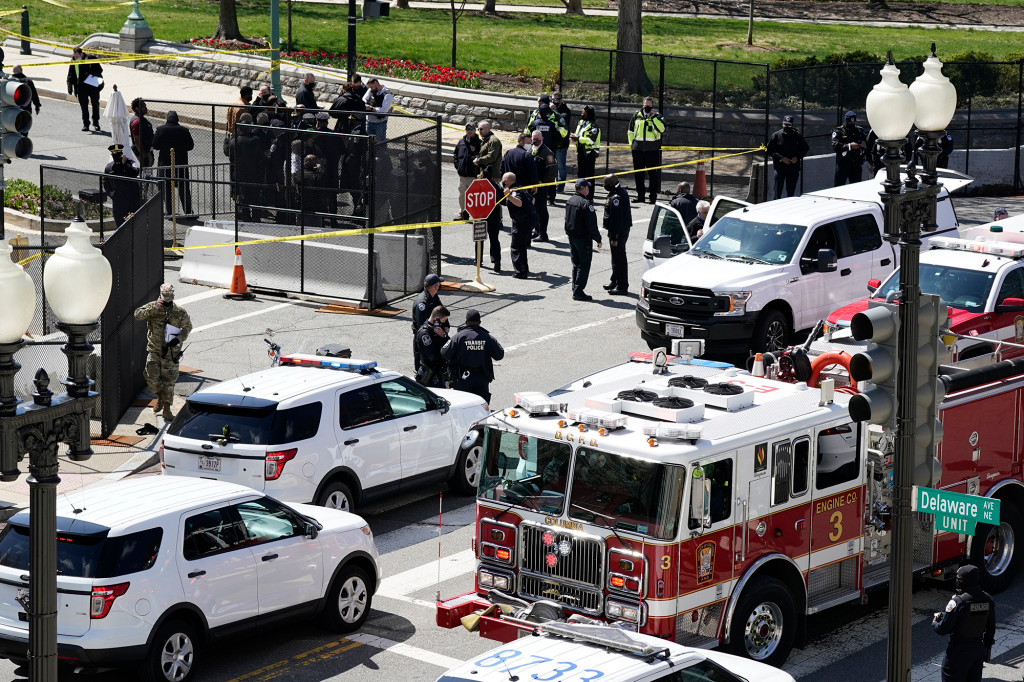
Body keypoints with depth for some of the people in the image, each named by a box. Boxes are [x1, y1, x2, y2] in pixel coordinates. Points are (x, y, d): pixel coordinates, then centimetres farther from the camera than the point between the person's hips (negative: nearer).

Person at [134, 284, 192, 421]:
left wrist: (179, 339, -7)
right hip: (154, 349, 0)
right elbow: (138, 315, -16)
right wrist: (153, 308, -28)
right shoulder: (152, 307, -3)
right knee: (152, 377, -5)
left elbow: (187, 327, 9)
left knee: (169, 379, 2)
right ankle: (160, 397, 26)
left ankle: (166, 409, 11)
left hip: (171, 351, 0)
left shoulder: (180, 312, -1)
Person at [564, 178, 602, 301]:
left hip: (571, 238, 8)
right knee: (584, 265, -2)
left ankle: (576, 289, 22)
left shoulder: (569, 201, 6)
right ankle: (578, 292, -4)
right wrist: (598, 239, -11)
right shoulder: (586, 204, -21)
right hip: (583, 238, -8)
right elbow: (592, 225, -20)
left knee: (576, 264, 17)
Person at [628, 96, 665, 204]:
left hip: (652, 150, -3)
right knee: (638, 173, 7)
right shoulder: (637, 116, 12)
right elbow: (630, 131, 20)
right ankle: (640, 196, 15)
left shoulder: (657, 117, 3)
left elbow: (662, 129, -15)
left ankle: (653, 197, -1)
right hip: (638, 149, 3)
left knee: (653, 173, -4)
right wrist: (631, 143, 12)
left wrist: (654, 117, -15)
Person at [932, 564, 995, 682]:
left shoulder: (958, 602, -23)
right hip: (979, 648, 7)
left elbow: (942, 629, -19)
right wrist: (987, 648, 20)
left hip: (959, 650, -6)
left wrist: (934, 623, 3)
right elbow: (991, 628, 9)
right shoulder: (987, 599, -2)